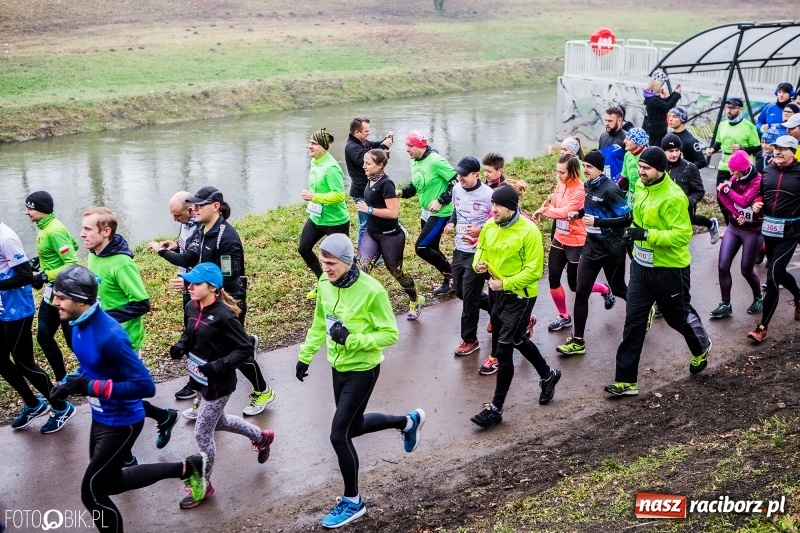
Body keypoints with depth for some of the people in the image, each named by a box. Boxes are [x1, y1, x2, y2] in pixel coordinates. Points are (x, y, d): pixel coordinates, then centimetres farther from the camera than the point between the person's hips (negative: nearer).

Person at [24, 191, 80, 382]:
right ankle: (62, 380, 29)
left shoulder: (54, 231, -23)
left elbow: (73, 265, -26)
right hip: (51, 292, 10)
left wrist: (44, 276, -26)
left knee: (74, 340, 2)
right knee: (44, 337, 17)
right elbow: (72, 245, 19)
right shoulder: (45, 227, 6)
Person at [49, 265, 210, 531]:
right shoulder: (79, 324, -4)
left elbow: (146, 386, -30)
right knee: (108, 481, 23)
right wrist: (69, 382, -3)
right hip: (101, 417, 9)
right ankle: (186, 468, 32)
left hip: (121, 422, -9)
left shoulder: (109, 335, -31)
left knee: (92, 492, 1)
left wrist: (91, 387, -31)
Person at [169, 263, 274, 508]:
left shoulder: (224, 316, -26)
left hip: (218, 385, -9)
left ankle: (204, 486, 24)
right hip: (200, 380, 9)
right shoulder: (192, 307, -4)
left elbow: (246, 348, -22)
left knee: (202, 434, 2)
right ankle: (261, 437, 52)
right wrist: (180, 345, -6)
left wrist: (219, 366, -31)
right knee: (218, 422, 27)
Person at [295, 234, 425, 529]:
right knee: (354, 426, 22)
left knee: (338, 434, -6)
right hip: (338, 367, 7)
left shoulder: (371, 291, -25)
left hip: (362, 371, -7)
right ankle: (408, 422, 47)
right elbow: (319, 324, 11)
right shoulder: (324, 284, -5)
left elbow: (390, 335, -20)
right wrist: (305, 356, 14)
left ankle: (352, 501, 14)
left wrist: (351, 339, -29)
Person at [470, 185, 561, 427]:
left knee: (503, 349, -7)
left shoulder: (529, 231, -20)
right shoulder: (490, 226, -1)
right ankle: (548, 375, 48)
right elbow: (481, 249, 14)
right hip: (499, 292, 8)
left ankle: (496, 409, 2)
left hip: (520, 296, -8)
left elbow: (534, 270, -20)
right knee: (517, 340, 24)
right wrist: (478, 263, -9)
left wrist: (505, 283, -25)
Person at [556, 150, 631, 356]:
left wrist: (597, 221, -27)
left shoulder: (610, 190, -20)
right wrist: (579, 213, -2)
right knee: (581, 292, -1)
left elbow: (627, 218, -21)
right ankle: (577, 341, 3)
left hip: (612, 249, -6)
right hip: (591, 246, 6)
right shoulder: (587, 186, 3)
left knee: (618, 288, 14)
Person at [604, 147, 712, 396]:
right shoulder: (641, 187, 1)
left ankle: (701, 348, 50)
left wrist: (648, 234, -34)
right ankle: (626, 381, 7)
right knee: (633, 323, 3)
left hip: (669, 270, -6)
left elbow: (683, 235, -28)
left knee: (678, 316, 16)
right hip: (641, 266, 7)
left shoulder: (673, 197, -24)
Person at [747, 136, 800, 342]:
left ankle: (762, 327, -4)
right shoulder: (768, 170, 5)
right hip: (769, 229, 6)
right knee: (778, 273, 21)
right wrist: (757, 204, 0)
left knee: (772, 278, -10)